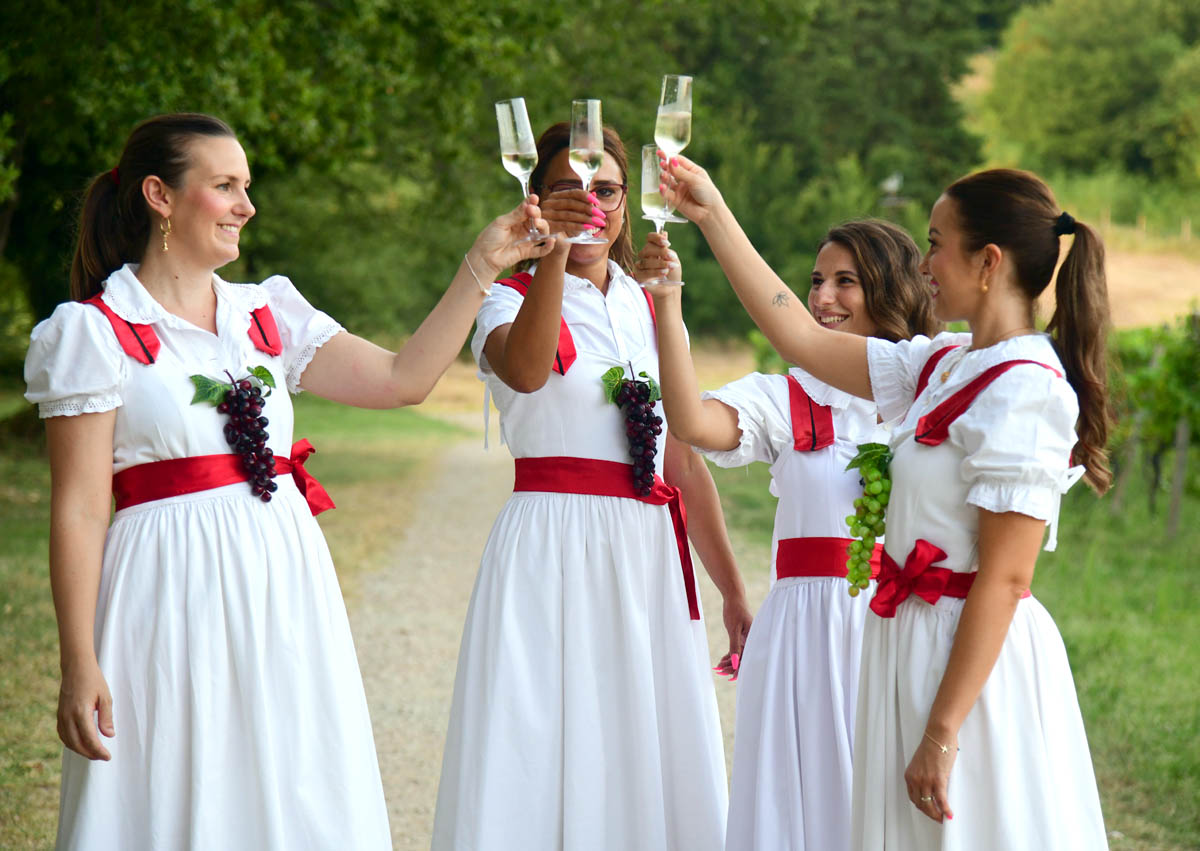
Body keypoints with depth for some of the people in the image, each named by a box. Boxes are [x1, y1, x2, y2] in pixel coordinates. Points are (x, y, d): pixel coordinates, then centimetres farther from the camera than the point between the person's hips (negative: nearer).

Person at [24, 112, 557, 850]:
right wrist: (79, 667, -13)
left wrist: (481, 266, 3)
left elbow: (403, 378, 9)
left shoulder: (266, 315, 13)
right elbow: (79, 511, -8)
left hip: (287, 583, 6)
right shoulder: (94, 332, -4)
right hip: (175, 589, -6)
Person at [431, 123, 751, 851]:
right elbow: (526, 372, -25)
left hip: (649, 556, 5)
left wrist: (733, 592, 15)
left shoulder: (650, 308, 15)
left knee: (648, 767, 4)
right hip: (551, 553, -5)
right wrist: (555, 248, -35)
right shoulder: (511, 300, 1)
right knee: (548, 763, -5)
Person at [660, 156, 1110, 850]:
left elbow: (1004, 579, -21)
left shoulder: (1023, 390, -18)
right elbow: (802, 338, 16)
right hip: (915, 641, 9)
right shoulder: (942, 366, 9)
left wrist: (942, 733, -22)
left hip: (975, 663, -9)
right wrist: (712, 215, 16)